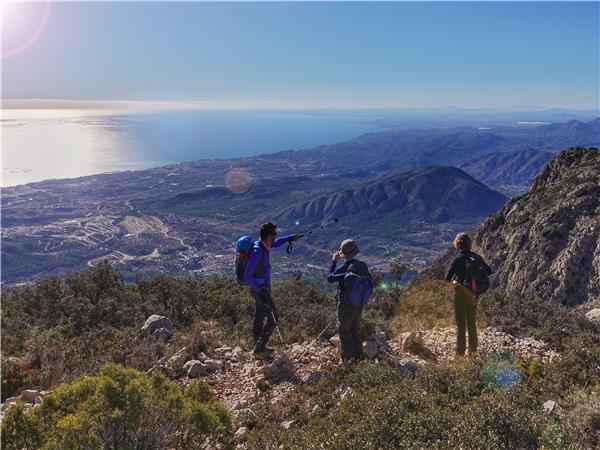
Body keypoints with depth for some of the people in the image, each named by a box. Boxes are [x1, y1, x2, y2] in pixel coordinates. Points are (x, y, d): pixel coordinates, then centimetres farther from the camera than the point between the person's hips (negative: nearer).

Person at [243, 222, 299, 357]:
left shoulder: (265, 246, 0)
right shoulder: (257, 252, -28)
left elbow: (276, 243, 27)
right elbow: (247, 276, -25)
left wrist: (290, 238, 27)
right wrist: (259, 290, -25)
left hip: (261, 288, 9)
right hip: (260, 289, -9)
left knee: (259, 318, 17)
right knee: (273, 317, -3)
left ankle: (259, 347, 30)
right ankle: (258, 348, 3)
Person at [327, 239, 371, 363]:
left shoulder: (343, 268, -24)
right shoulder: (363, 266, -6)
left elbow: (330, 278, -8)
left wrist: (334, 261, -3)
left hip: (346, 306, -6)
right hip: (359, 305, 6)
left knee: (344, 332, 9)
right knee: (356, 331, 21)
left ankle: (347, 360, 17)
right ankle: (358, 357, 32)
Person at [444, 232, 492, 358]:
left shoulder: (459, 258, -16)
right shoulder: (476, 257, 1)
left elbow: (448, 277, -23)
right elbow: (489, 271, 10)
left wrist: (451, 283, -4)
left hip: (461, 293, -5)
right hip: (474, 294, 5)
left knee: (461, 324, 2)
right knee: (472, 323, 18)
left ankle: (460, 352, 6)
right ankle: (473, 350, 26)